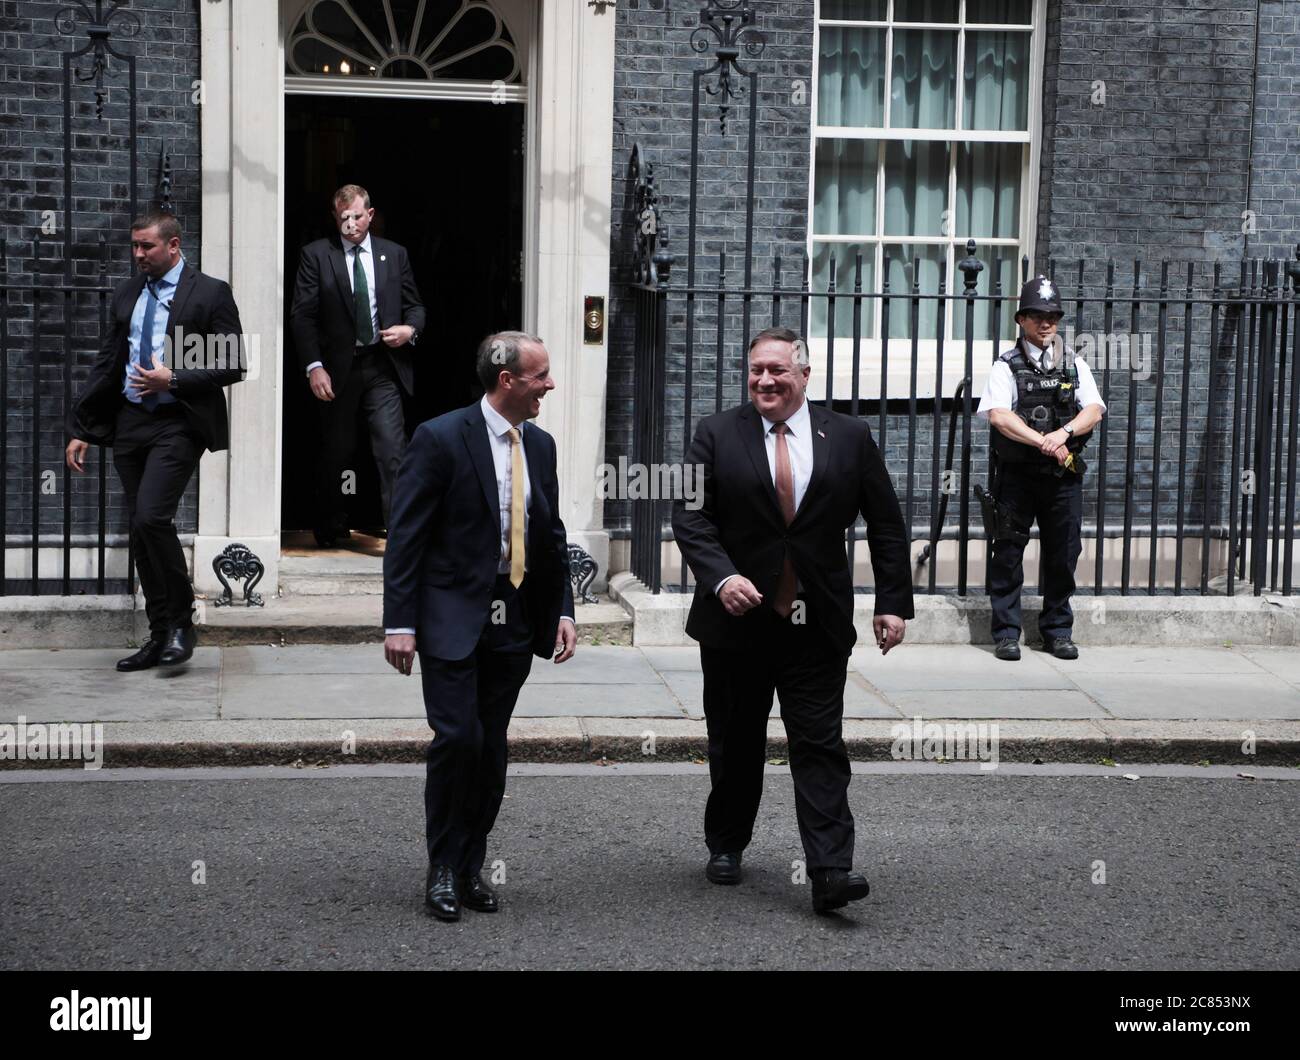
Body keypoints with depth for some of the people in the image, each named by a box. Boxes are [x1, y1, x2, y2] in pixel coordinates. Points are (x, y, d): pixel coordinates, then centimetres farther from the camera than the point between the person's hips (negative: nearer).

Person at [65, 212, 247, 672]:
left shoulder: (210, 293, -3)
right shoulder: (127, 294, 14)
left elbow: (233, 366, -6)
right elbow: (106, 363, 15)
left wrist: (173, 380, -14)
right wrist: (80, 429, 11)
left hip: (178, 423, -6)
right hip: (130, 422, 6)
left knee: (151, 517, -20)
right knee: (141, 530, 7)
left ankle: (182, 624, -3)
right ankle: (160, 635, 16)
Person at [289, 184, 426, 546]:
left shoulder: (394, 254, 9)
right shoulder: (316, 255, 2)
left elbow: (414, 306, 16)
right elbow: (302, 315, -2)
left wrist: (410, 329, -8)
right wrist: (314, 366, -11)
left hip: (383, 367, 1)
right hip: (337, 368, 0)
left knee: (393, 451, -10)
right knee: (335, 454, 10)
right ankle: (330, 529, 29)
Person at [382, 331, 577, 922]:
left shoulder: (540, 446, 9)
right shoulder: (440, 439, -10)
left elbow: (552, 535, 17)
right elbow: (405, 535, -10)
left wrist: (564, 611, 7)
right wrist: (400, 623, -15)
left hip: (514, 623, 6)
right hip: (453, 617, -5)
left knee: (491, 747, 8)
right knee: (457, 737, -11)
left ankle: (471, 867, 20)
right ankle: (443, 869, 6)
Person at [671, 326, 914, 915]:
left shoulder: (849, 438, 3)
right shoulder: (717, 435, 1)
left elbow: (886, 525, 6)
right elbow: (689, 515, -5)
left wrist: (893, 602, 1)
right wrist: (721, 578, -20)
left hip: (818, 625, 0)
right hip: (737, 619, 1)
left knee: (820, 747, -4)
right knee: (735, 744, 13)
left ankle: (830, 872, -8)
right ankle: (725, 845, 32)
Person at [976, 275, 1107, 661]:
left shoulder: (1074, 365, 11)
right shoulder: (1007, 366, 1)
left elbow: (1094, 411, 0)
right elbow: (999, 416, -13)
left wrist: (1064, 433, -20)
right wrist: (1043, 442, -21)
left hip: (1064, 474, 3)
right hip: (1016, 473, -3)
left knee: (1063, 553, 6)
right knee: (1008, 552, -1)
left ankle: (1058, 631, 17)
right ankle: (1006, 633, 6)